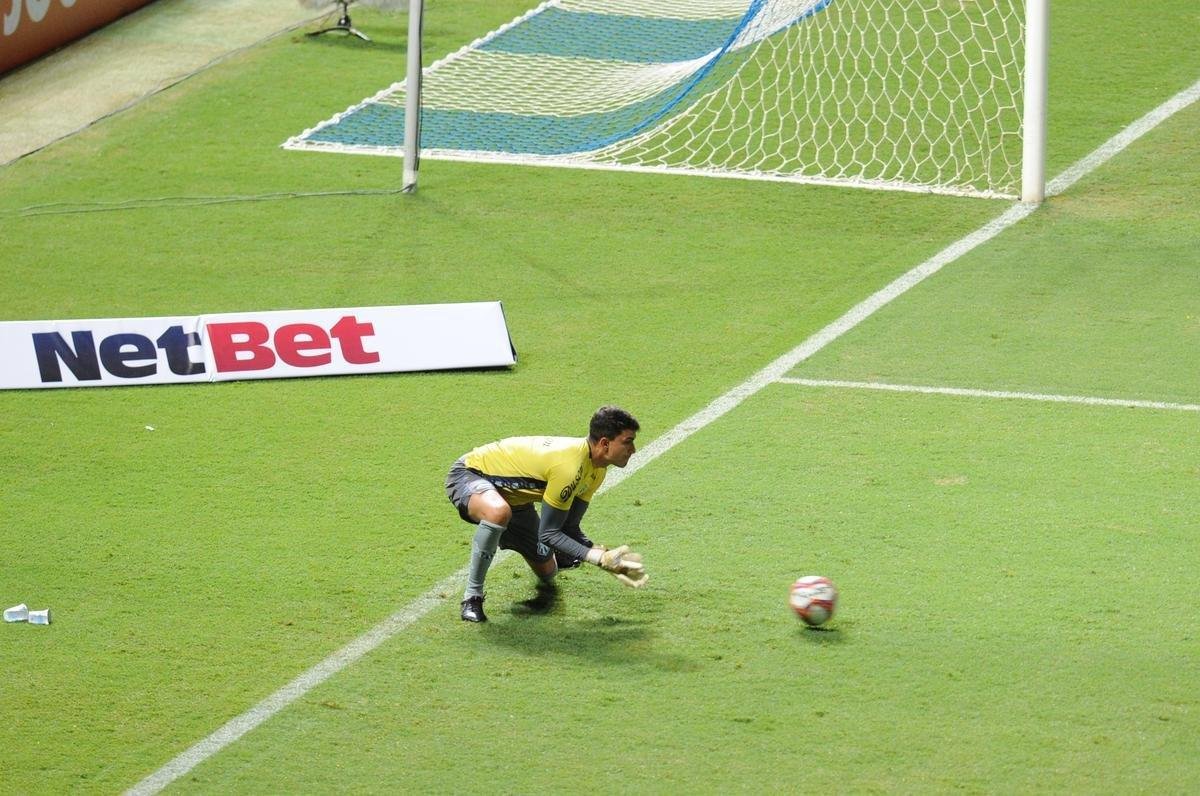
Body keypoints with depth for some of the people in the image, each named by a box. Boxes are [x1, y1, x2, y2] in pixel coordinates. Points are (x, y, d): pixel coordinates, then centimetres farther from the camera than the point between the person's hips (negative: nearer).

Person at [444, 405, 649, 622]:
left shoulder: (596, 471, -7)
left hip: (513, 496, 9)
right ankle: (472, 597, -27)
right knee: (498, 512, -44)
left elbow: (569, 529, -4)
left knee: (547, 572, 4)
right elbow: (548, 534, -31)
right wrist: (598, 557, -34)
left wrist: (605, 556, -18)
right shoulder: (569, 466, -37)